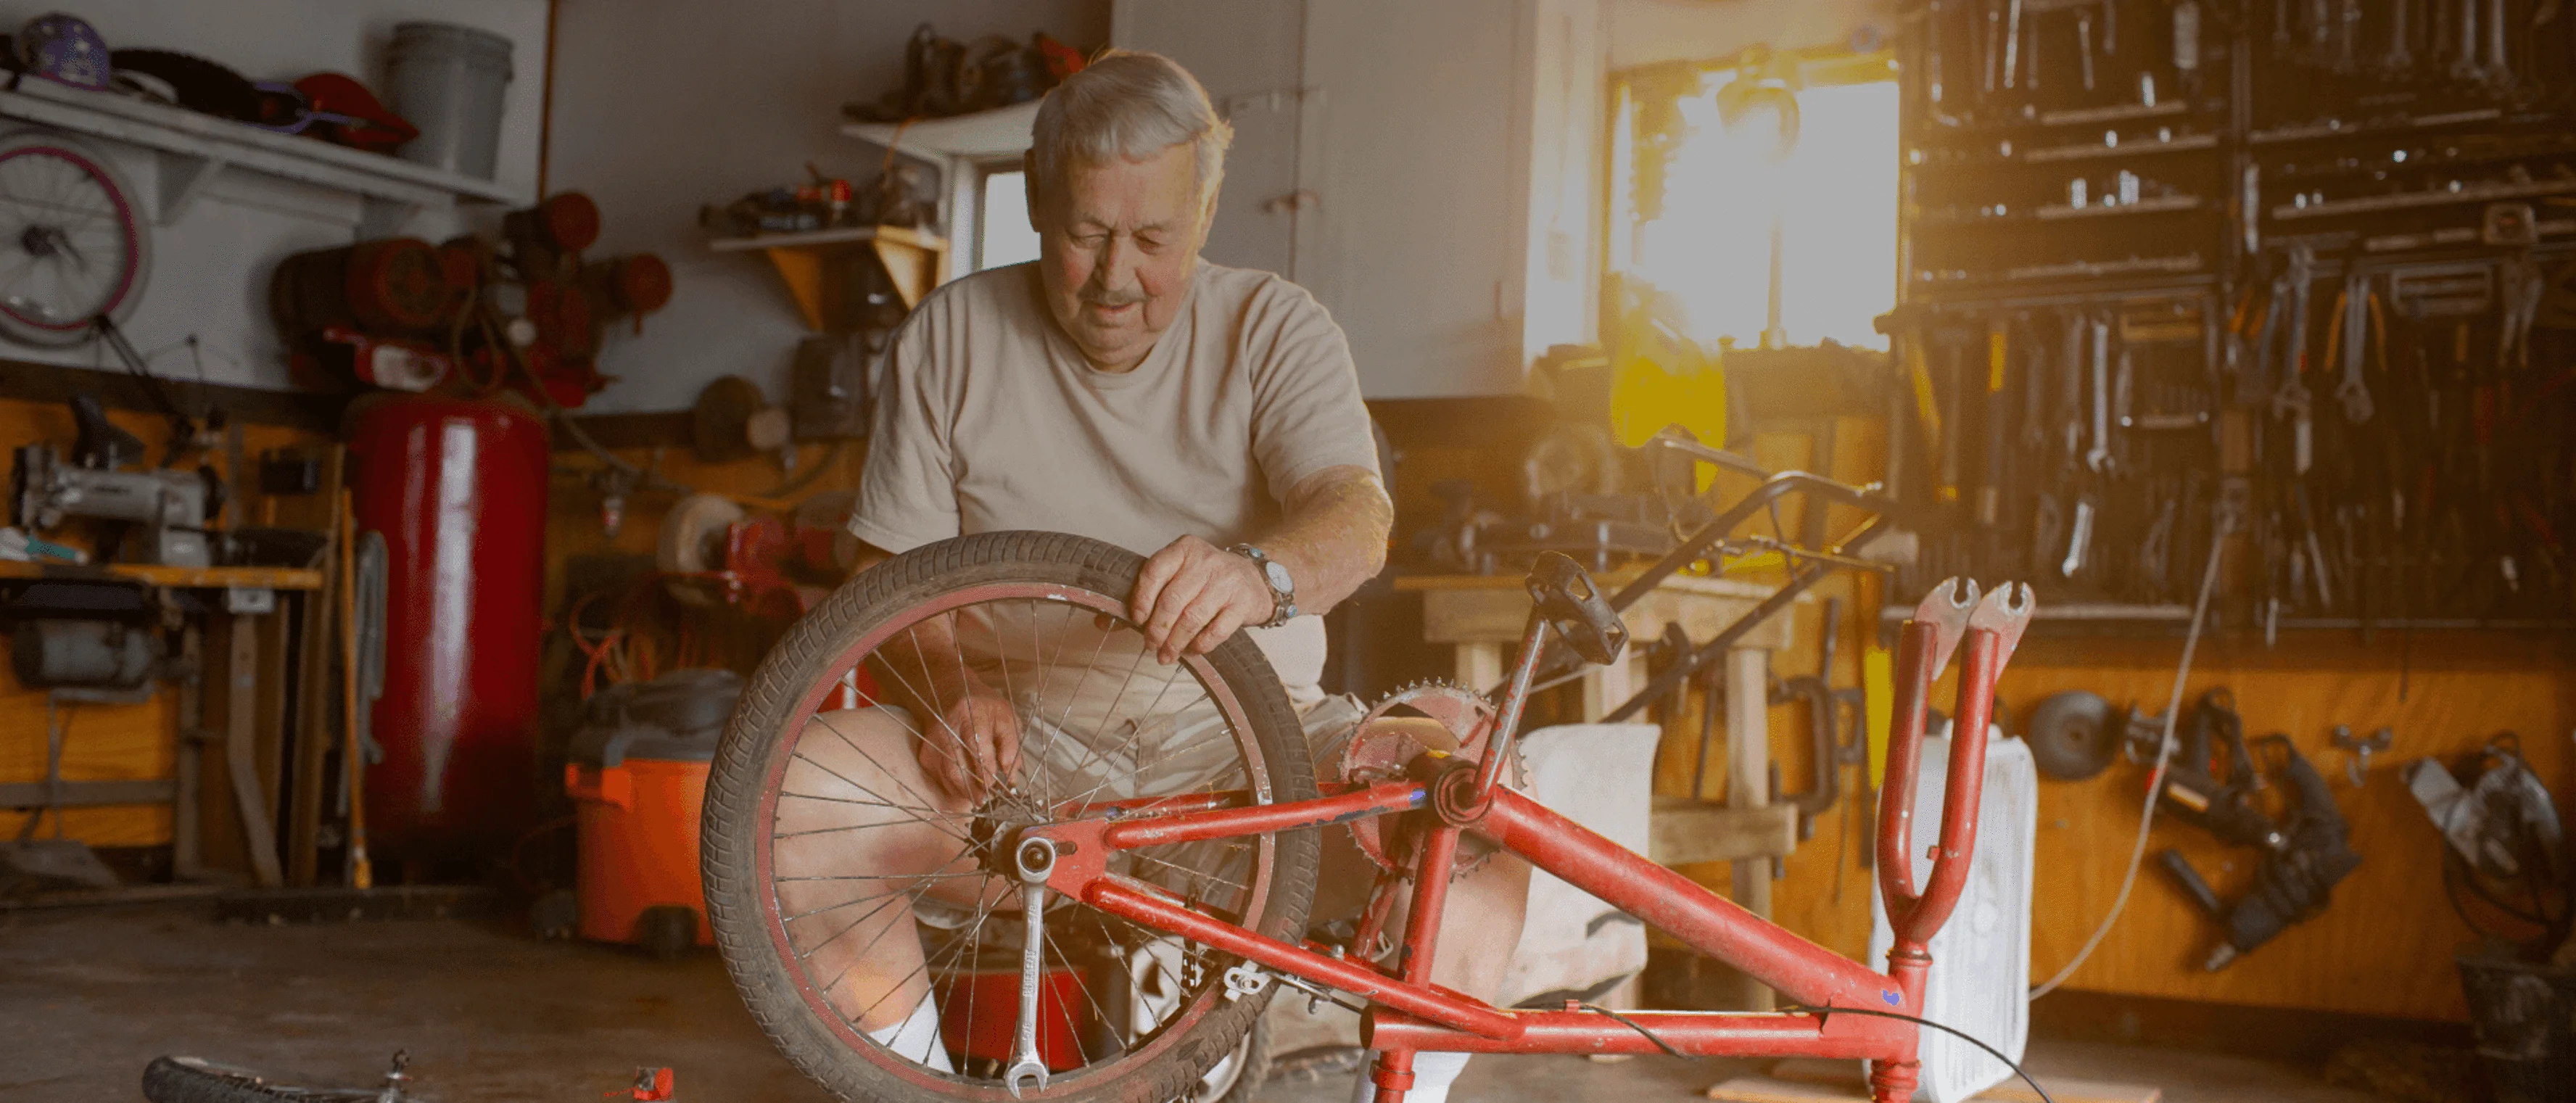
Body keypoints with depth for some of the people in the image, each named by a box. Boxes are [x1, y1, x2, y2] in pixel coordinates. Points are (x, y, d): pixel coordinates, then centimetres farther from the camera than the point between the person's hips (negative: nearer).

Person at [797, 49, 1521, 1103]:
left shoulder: (1275, 327, 1)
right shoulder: (950, 337, 4)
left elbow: (1356, 514, -16)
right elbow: (892, 569, 3)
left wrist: (1262, 574, -40)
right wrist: (952, 682, -19)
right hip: (1019, 746, 1)